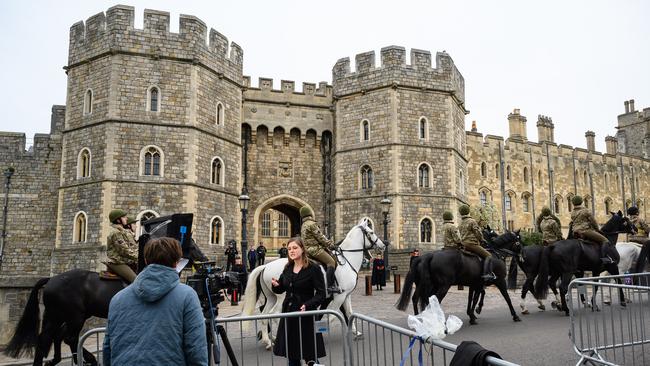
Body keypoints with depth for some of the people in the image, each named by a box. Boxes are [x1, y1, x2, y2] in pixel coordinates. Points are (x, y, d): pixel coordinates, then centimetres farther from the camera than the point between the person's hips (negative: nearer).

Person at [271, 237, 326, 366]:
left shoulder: (313, 269, -10)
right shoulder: (287, 269, 7)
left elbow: (321, 294, -13)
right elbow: (281, 289, 17)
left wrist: (308, 305, -29)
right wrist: (276, 285, -6)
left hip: (306, 316, -6)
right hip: (288, 314, 6)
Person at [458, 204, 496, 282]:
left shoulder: (460, 224, 14)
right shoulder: (472, 221, -9)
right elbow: (478, 232, -11)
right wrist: (481, 240, 8)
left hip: (464, 245, 9)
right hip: (472, 244, -9)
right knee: (488, 255, -10)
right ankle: (487, 274, -23)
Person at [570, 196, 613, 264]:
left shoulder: (572, 213, 14)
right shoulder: (586, 210, -3)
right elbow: (593, 222, -1)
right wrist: (597, 229, 15)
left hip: (576, 233, 7)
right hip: (586, 231, -7)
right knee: (605, 241, -7)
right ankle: (603, 257, -22)